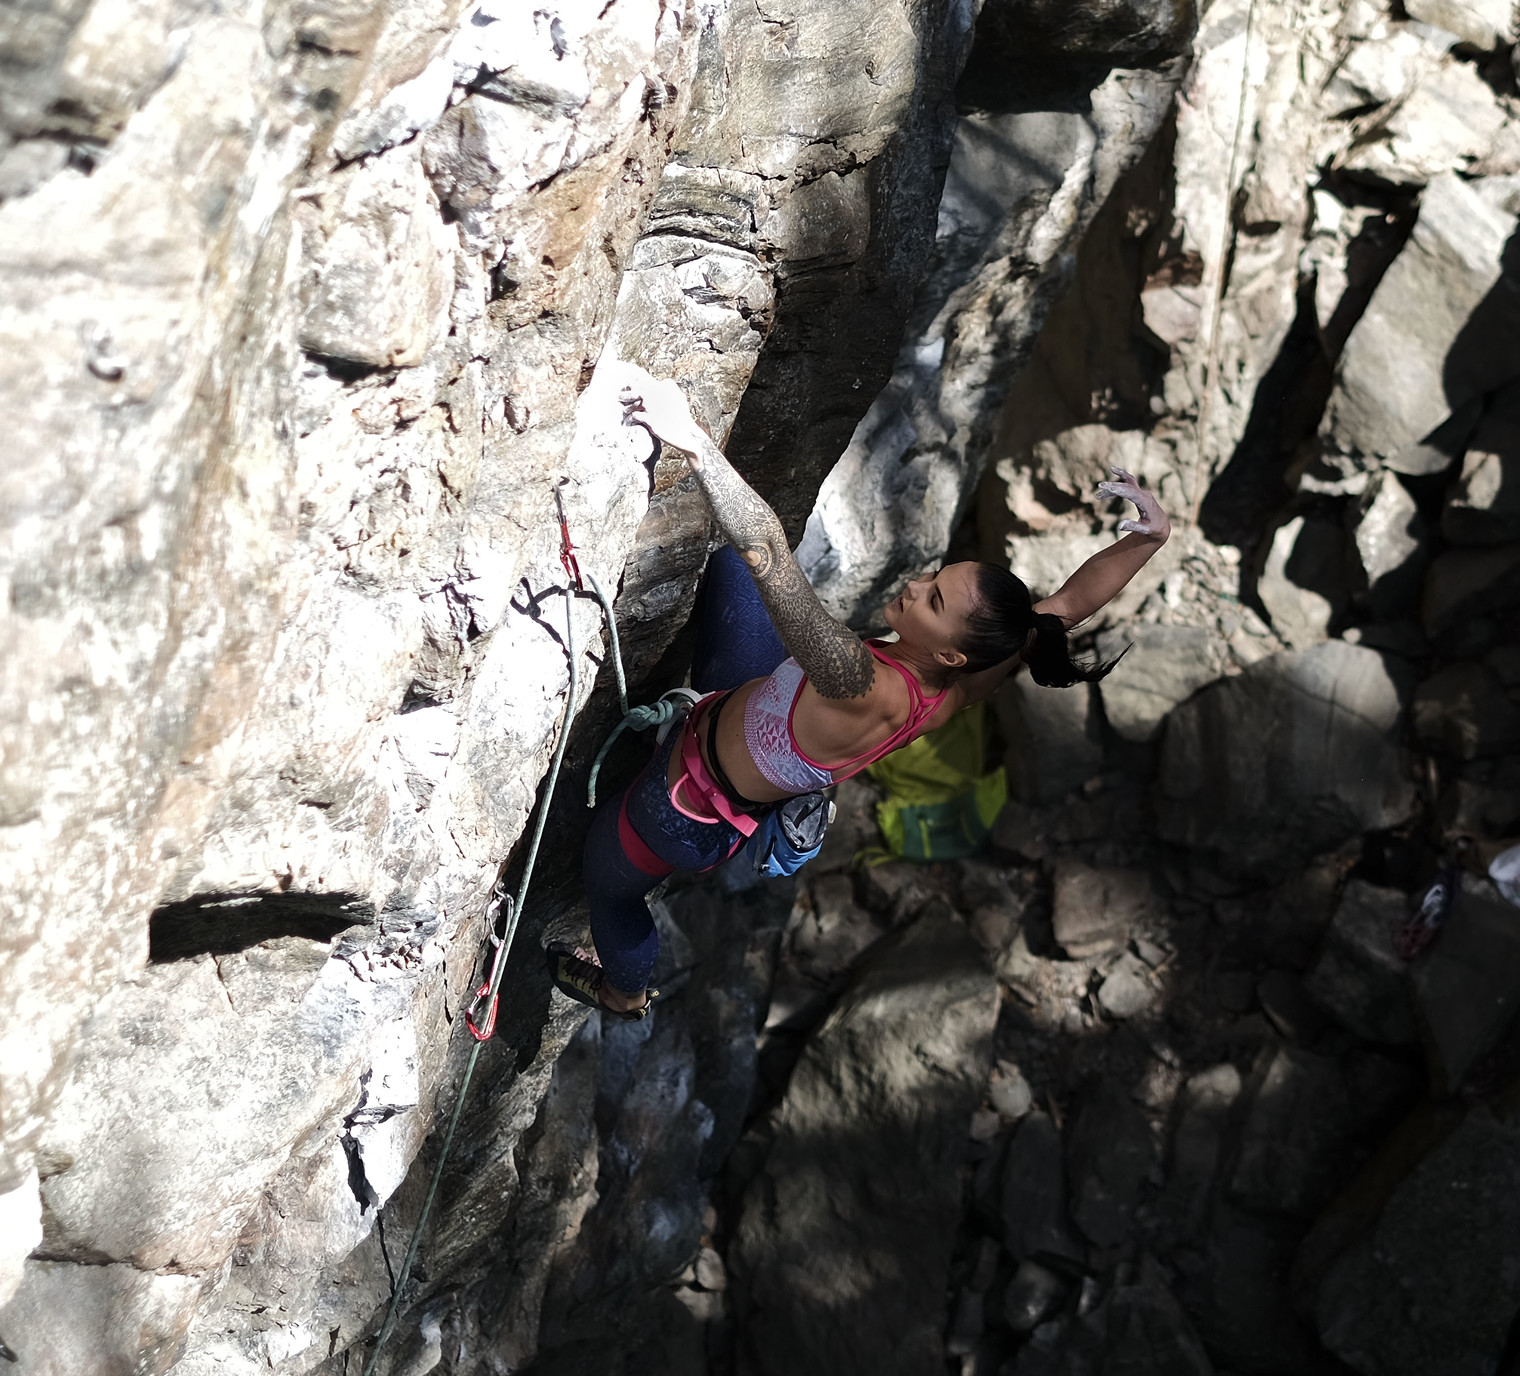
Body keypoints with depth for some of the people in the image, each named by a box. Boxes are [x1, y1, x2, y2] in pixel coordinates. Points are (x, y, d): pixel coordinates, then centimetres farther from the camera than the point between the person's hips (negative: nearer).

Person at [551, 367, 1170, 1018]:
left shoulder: (869, 694, -46)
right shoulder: (953, 692, -25)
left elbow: (770, 556, -56)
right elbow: (1068, 603, -14)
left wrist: (693, 440, -59)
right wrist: (1149, 536, -26)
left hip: (689, 813, -6)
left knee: (606, 879, 28)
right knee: (728, 564, 15)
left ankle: (624, 991, 60)